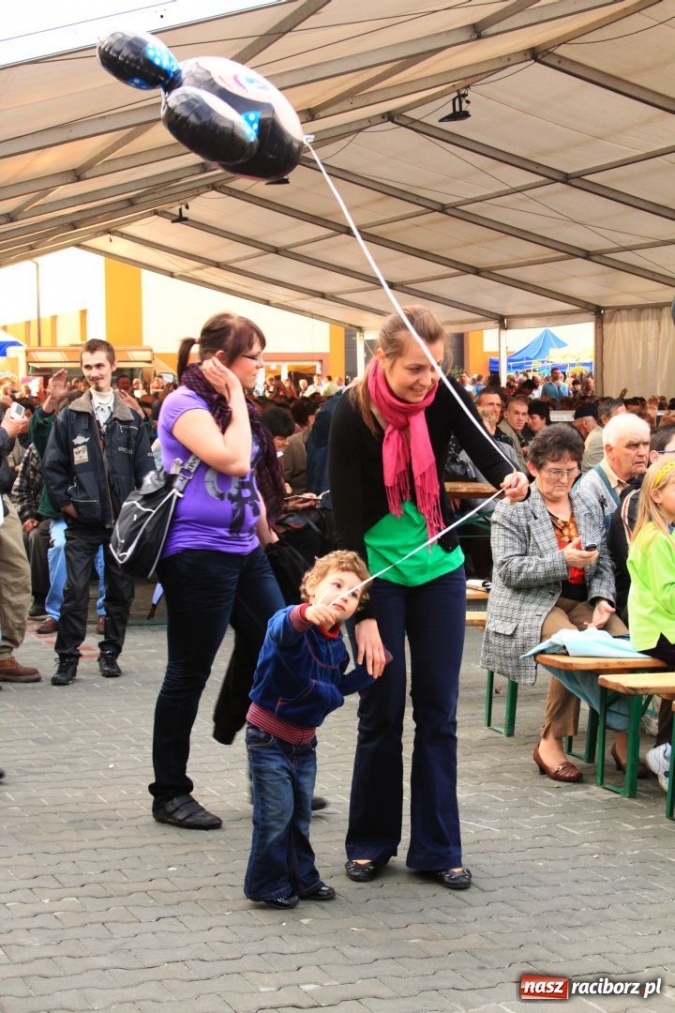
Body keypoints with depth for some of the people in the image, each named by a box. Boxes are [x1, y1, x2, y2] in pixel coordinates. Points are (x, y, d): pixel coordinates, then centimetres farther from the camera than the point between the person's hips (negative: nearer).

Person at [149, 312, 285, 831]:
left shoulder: (231, 406, 15)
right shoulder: (186, 404, -12)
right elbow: (233, 461, -24)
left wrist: (269, 539, 19)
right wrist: (235, 398, -14)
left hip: (243, 550, 9)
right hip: (198, 552, -9)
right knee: (189, 674, -1)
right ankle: (170, 793, 10)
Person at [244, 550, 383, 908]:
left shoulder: (337, 645, 3)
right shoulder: (292, 623, -22)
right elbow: (282, 630, -49)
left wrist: (367, 673, 1)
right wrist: (306, 614, -71)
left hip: (304, 740, 8)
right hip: (269, 737, -8)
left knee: (301, 814, 18)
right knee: (276, 815, -5)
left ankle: (301, 878, 31)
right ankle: (267, 885, 9)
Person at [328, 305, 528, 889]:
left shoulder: (444, 395, -10)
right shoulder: (353, 415, -20)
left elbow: (483, 448, -23)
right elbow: (347, 518, -21)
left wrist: (511, 480, -47)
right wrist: (365, 616, -25)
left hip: (438, 566, 3)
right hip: (378, 570, -3)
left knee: (438, 710, 5)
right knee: (383, 710, 1)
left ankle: (437, 848, 14)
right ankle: (370, 842, 18)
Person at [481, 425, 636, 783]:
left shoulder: (589, 504, 17)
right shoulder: (512, 510, -1)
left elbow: (604, 562, 15)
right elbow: (509, 570, -10)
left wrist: (602, 599, -5)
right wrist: (563, 560, -18)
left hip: (581, 601, 5)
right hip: (532, 605, -5)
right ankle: (626, 727, -21)